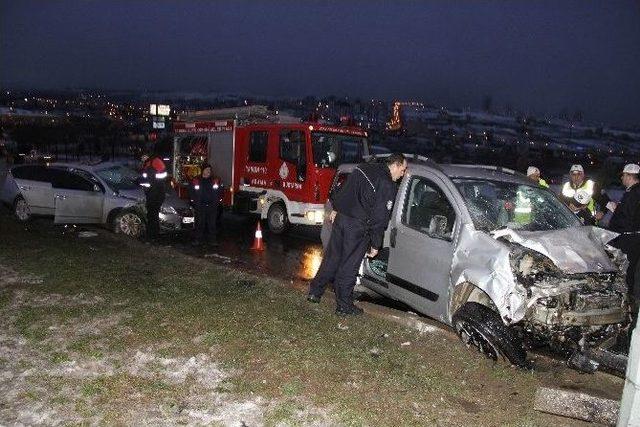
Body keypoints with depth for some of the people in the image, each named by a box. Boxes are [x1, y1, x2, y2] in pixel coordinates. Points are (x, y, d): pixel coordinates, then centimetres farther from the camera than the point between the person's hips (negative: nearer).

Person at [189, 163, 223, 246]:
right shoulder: (196, 181, 3)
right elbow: (191, 192, 9)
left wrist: (216, 201, 4)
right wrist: (194, 201, 1)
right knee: (199, 223, 3)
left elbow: (220, 192, 13)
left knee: (212, 223, 3)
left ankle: (212, 239, 11)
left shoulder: (215, 181, 6)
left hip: (212, 206, 1)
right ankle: (198, 239, 12)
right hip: (200, 207, -1)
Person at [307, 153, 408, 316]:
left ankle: (315, 291, 28)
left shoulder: (363, 168, 8)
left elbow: (343, 190, 16)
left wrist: (336, 209, 26)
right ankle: (344, 306, 16)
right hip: (357, 226, -7)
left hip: (341, 217, 7)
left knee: (331, 257, 18)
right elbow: (379, 218, -13)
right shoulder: (388, 186, -13)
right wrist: (375, 245, -5)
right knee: (349, 266, 4)